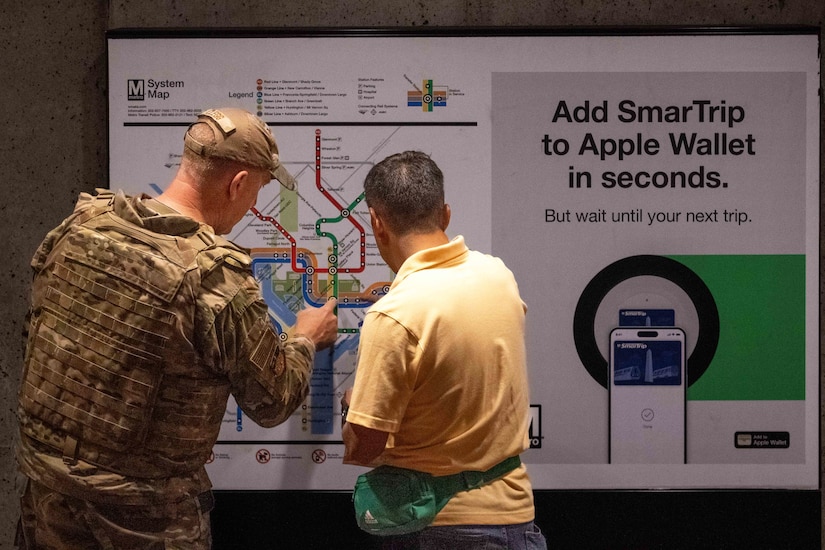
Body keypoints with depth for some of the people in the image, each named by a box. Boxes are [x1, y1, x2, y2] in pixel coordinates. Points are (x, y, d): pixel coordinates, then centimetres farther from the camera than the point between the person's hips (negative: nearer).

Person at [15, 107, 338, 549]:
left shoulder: (80, 225, -7)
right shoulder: (217, 280, -24)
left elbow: (37, 328, 7)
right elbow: (272, 403, -11)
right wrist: (305, 340, 9)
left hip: (47, 478, 5)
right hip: (142, 504, -5)